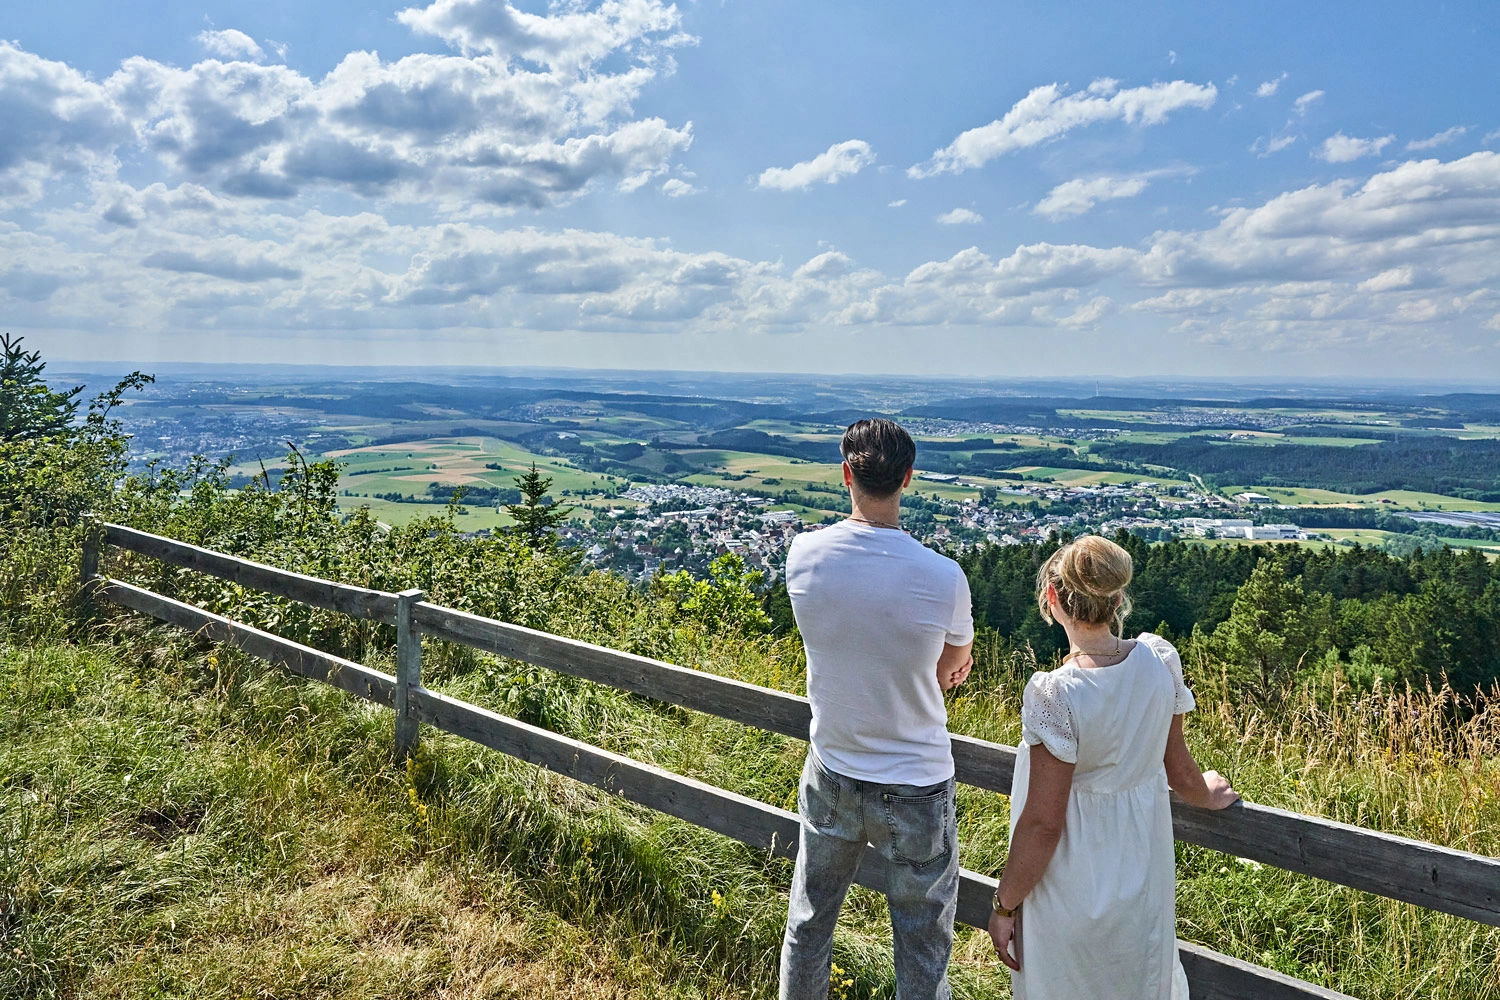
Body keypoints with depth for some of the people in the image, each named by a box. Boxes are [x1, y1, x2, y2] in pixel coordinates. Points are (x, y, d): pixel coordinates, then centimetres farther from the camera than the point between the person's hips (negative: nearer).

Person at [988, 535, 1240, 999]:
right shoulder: (1160, 659, -12)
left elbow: (1043, 824, -21)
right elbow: (1178, 769, 3)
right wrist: (1208, 796, 26)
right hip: (1143, 878, 5)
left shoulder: (1054, 694, -28)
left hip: (1073, 891, -5)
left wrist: (1004, 906, -8)